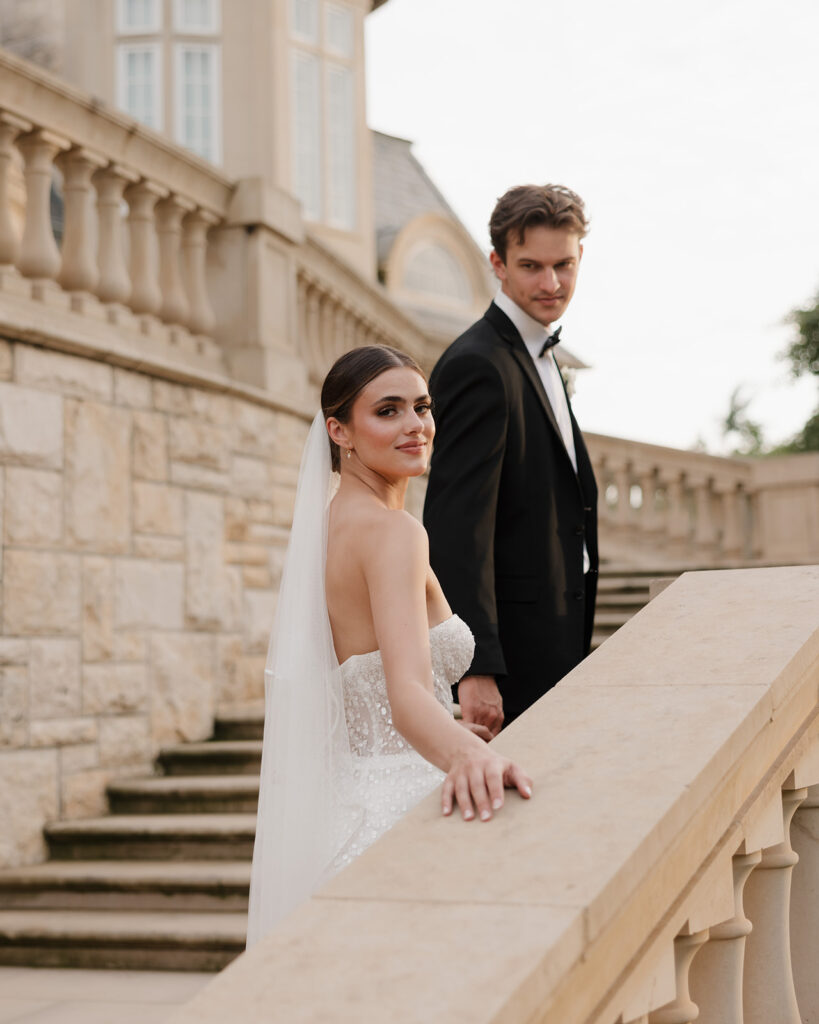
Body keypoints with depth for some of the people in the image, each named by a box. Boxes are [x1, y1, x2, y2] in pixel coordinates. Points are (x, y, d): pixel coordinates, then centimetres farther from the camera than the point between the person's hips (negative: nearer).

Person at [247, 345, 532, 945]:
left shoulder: (332, 519, 11)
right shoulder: (393, 530, -17)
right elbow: (407, 692, -34)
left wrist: (452, 735, 34)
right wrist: (466, 755, -53)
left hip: (350, 800, 10)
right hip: (397, 810, -10)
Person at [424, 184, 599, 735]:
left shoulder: (538, 355, 14)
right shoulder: (478, 365, -17)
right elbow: (458, 524, -23)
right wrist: (477, 667, -28)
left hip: (555, 629, 10)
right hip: (516, 640, -10)